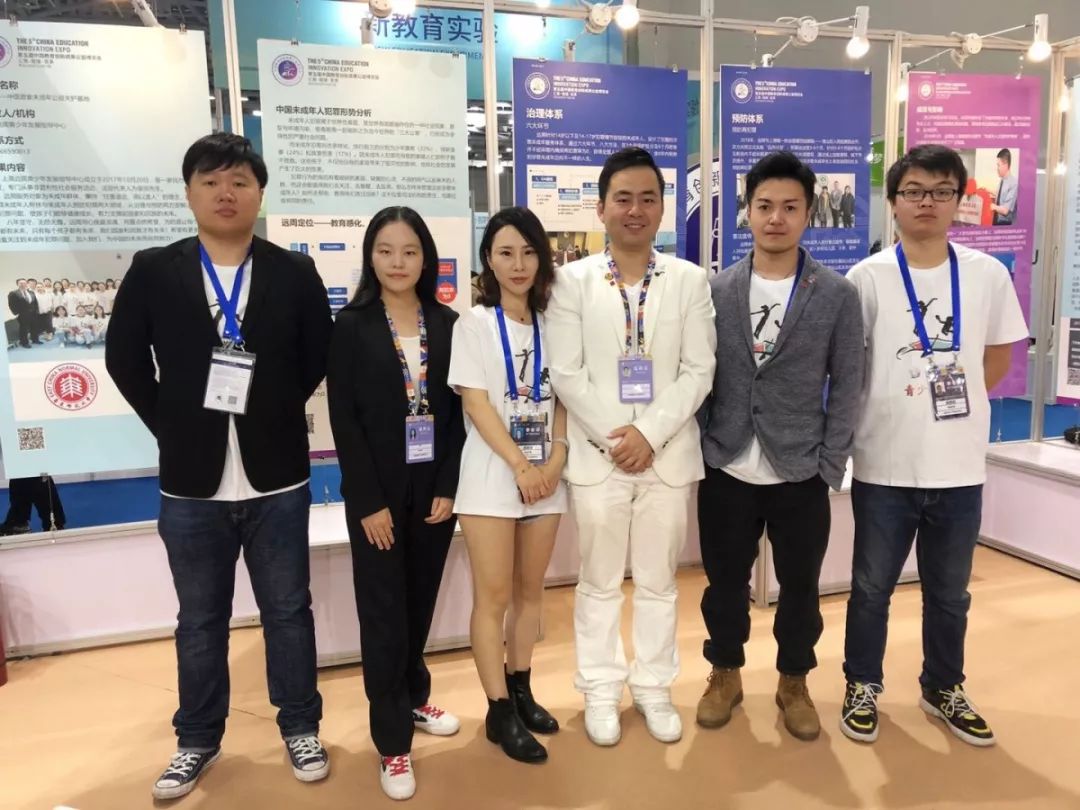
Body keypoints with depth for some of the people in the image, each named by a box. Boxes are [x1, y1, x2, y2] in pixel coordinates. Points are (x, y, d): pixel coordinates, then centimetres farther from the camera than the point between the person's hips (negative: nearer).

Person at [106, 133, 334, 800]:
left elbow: (320, 357, 3)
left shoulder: (295, 273, -1)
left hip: (277, 480, 0)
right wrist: (170, 427, 1)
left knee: (289, 611, 12)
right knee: (199, 620, 15)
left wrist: (275, 414, 0)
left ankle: (301, 727, 31)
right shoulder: (153, 271, 0)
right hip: (191, 483, 1)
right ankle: (198, 741, 34)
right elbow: (125, 359, 5)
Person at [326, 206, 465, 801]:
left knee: (420, 601, 15)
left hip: (434, 486, 3)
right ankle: (392, 741, 17)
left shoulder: (447, 324, 3)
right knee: (383, 610, 4)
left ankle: (414, 698, 38)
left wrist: (449, 486, -5)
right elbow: (343, 421, -8)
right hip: (377, 492, -3)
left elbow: (458, 411, 3)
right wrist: (369, 501, -13)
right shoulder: (351, 327, -4)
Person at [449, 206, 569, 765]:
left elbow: (563, 398, 7)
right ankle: (499, 711, 13)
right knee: (493, 596, 0)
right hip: (493, 476, -4)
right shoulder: (474, 323, -3)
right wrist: (521, 466, -15)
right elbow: (476, 405, -9)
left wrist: (556, 459, -8)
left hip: (546, 474, 4)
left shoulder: (551, 321, 7)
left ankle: (521, 691, 28)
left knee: (530, 590, 13)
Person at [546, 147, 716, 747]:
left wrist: (650, 433, -14)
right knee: (599, 582, 11)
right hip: (597, 455, -1)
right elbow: (566, 374, -4)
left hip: (668, 455, 1)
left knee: (658, 582, 13)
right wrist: (612, 436, -13)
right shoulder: (572, 280, 1)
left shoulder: (690, 280, 4)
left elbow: (699, 371, -2)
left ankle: (654, 687, 31)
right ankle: (601, 690, 28)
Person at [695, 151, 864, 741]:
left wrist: (830, 468, -5)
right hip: (726, 470, 1)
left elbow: (846, 386, -1)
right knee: (725, 582, 13)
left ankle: (793, 683, 36)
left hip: (800, 473, 0)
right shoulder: (716, 290, 0)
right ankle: (725, 675, 36)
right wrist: (697, 451, -1)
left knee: (800, 586, 13)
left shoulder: (837, 294, -3)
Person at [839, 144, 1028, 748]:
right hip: (885, 465, -2)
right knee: (872, 587, 12)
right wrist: (894, 410, -2)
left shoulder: (988, 274, 1)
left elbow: (997, 361, 11)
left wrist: (953, 401, 2)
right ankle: (863, 687, 31)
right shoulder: (869, 276, -7)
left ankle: (944, 689, 38)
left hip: (960, 466, 3)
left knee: (950, 592, 18)